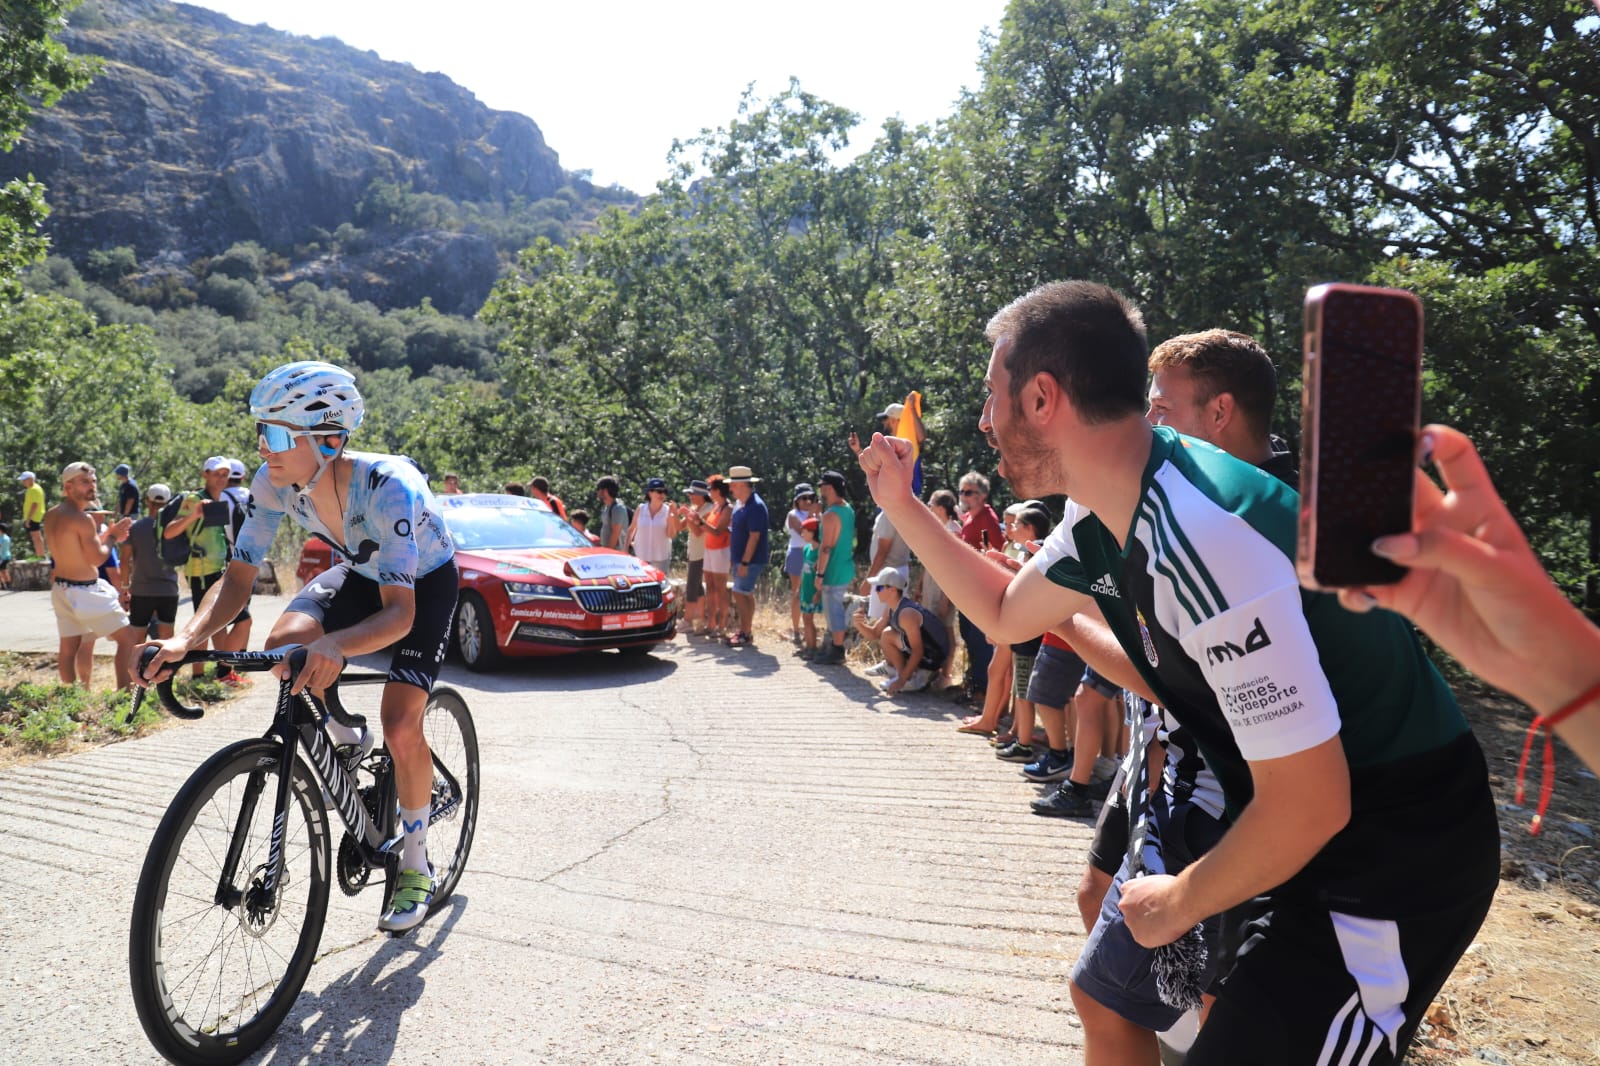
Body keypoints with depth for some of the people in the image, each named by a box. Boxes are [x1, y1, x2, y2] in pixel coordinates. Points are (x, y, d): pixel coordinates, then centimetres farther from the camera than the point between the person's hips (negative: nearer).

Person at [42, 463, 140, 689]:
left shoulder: (51, 516, 8)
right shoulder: (82, 518, -19)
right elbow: (97, 558, -17)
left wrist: (106, 533, 13)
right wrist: (112, 537, -2)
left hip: (62, 589, 9)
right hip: (84, 592, -9)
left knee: (68, 648, 14)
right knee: (129, 639, -2)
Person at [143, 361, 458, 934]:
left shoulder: (390, 486, -40)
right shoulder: (275, 482, -23)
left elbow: (399, 611, -44)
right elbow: (237, 578, -18)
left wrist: (334, 647, -64)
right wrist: (187, 637, -37)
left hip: (425, 583, -5)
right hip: (360, 571, 5)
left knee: (401, 728, -17)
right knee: (283, 645, -23)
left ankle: (415, 865, 8)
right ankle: (347, 739, 10)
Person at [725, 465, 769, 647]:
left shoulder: (755, 506, -19)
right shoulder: (743, 504, 11)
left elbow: (754, 537, -23)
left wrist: (744, 562, -24)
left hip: (750, 560, -9)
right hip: (741, 558, 9)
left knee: (740, 594, -8)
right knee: (746, 595, 13)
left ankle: (746, 634, -2)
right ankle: (745, 631, 20)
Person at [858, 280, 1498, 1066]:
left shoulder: (1201, 538, -32)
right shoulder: (1100, 521, -2)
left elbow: (1309, 805, -29)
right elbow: (1004, 613, 17)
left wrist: (1177, 903, -12)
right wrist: (902, 506, 11)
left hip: (1395, 860, -9)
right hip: (1273, 822, 9)